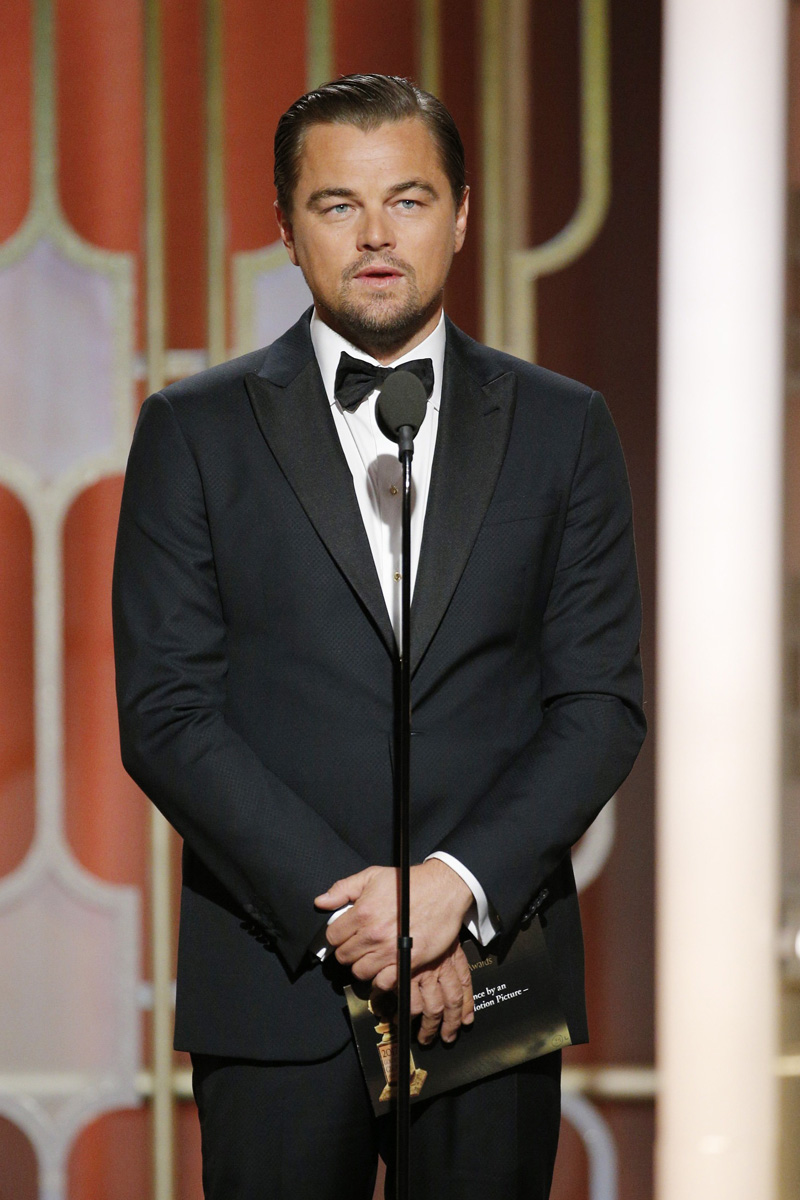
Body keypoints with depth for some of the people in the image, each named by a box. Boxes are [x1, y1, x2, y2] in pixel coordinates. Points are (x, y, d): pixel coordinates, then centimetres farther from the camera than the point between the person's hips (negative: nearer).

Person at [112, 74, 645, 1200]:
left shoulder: (562, 427, 8)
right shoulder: (195, 431, 3)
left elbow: (603, 703, 2)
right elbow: (165, 715, -3)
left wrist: (458, 884, -13)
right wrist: (343, 910, -13)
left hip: (494, 970, 1)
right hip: (277, 980, -1)